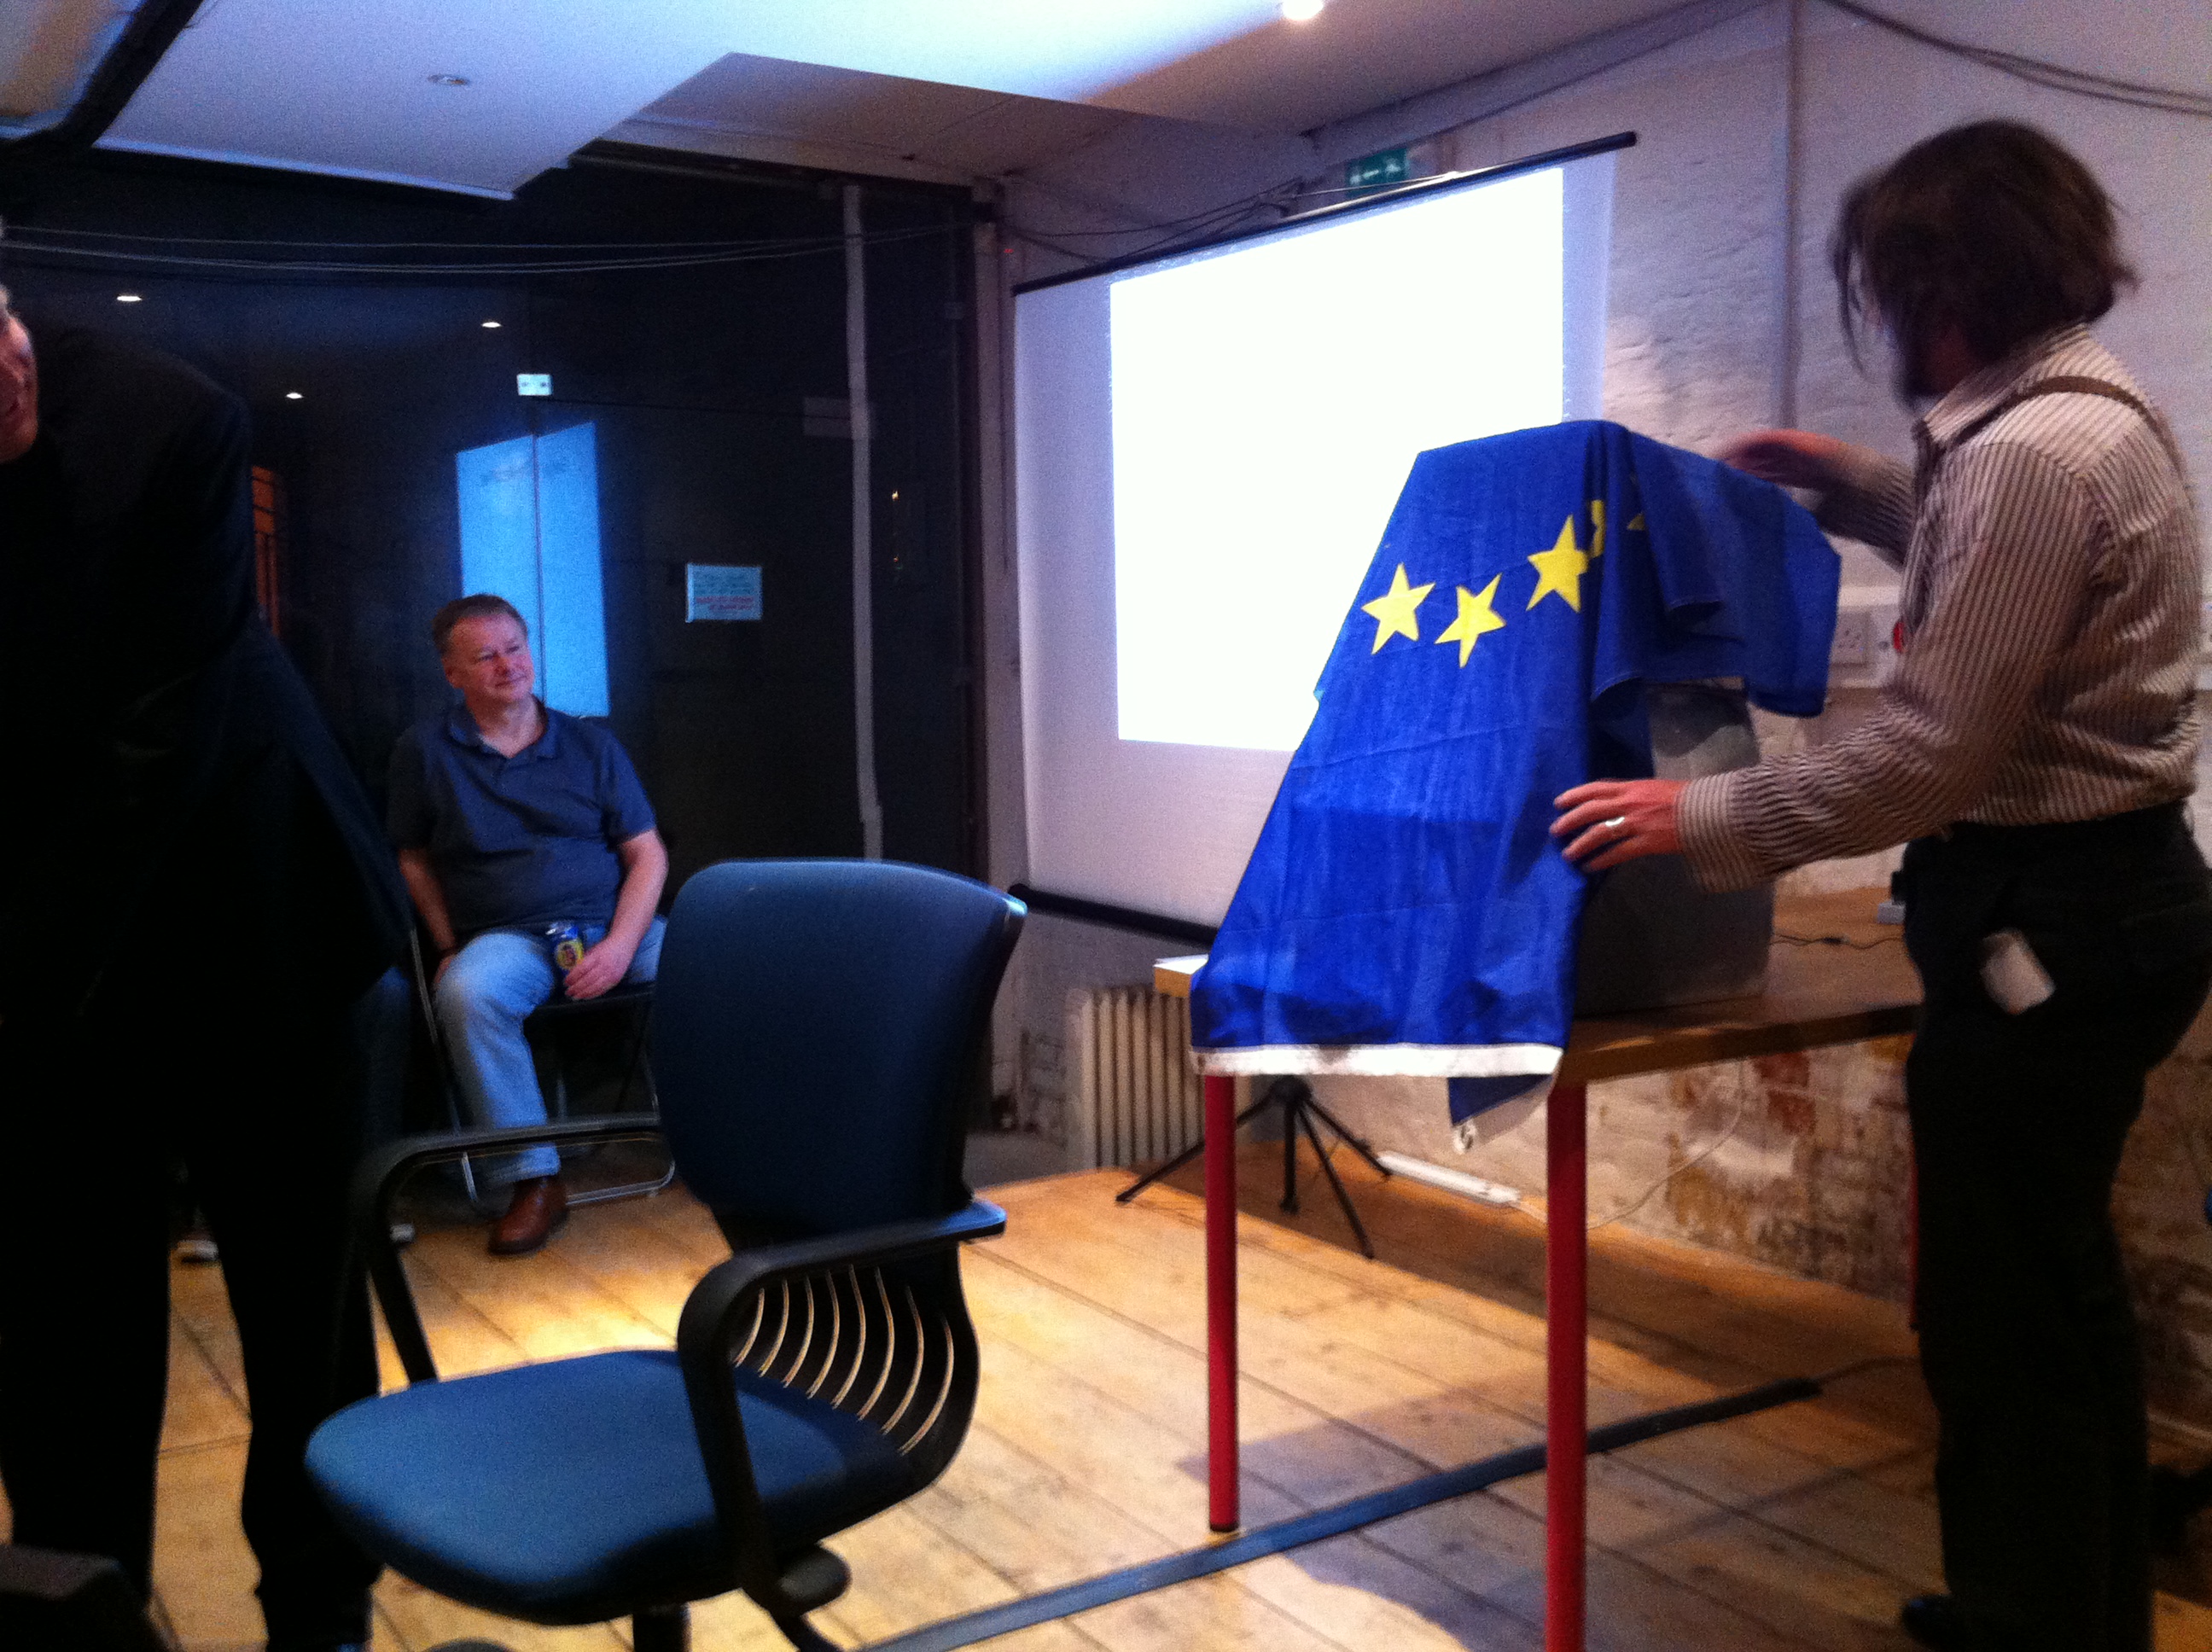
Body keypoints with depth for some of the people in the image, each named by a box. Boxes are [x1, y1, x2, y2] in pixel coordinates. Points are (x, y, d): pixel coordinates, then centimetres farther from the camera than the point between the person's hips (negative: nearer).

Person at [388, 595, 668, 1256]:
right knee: (466, 993, -37)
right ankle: (533, 1178, -26)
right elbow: (414, 860, 16)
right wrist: (450, 947, 2)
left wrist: (619, 945, -7)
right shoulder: (425, 750, 10)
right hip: (506, 935, -1)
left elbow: (647, 855, 9)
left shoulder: (592, 745, 12)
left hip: (612, 927, 1)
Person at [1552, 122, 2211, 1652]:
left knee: (2002, 1310, 1)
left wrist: (1702, 816, -16)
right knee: (2058, 1286, 21)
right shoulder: (2087, 405, 11)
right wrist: (1856, 485, 28)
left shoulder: (2031, 452, -21)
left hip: (2043, 920, -11)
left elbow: (1929, 758, -24)